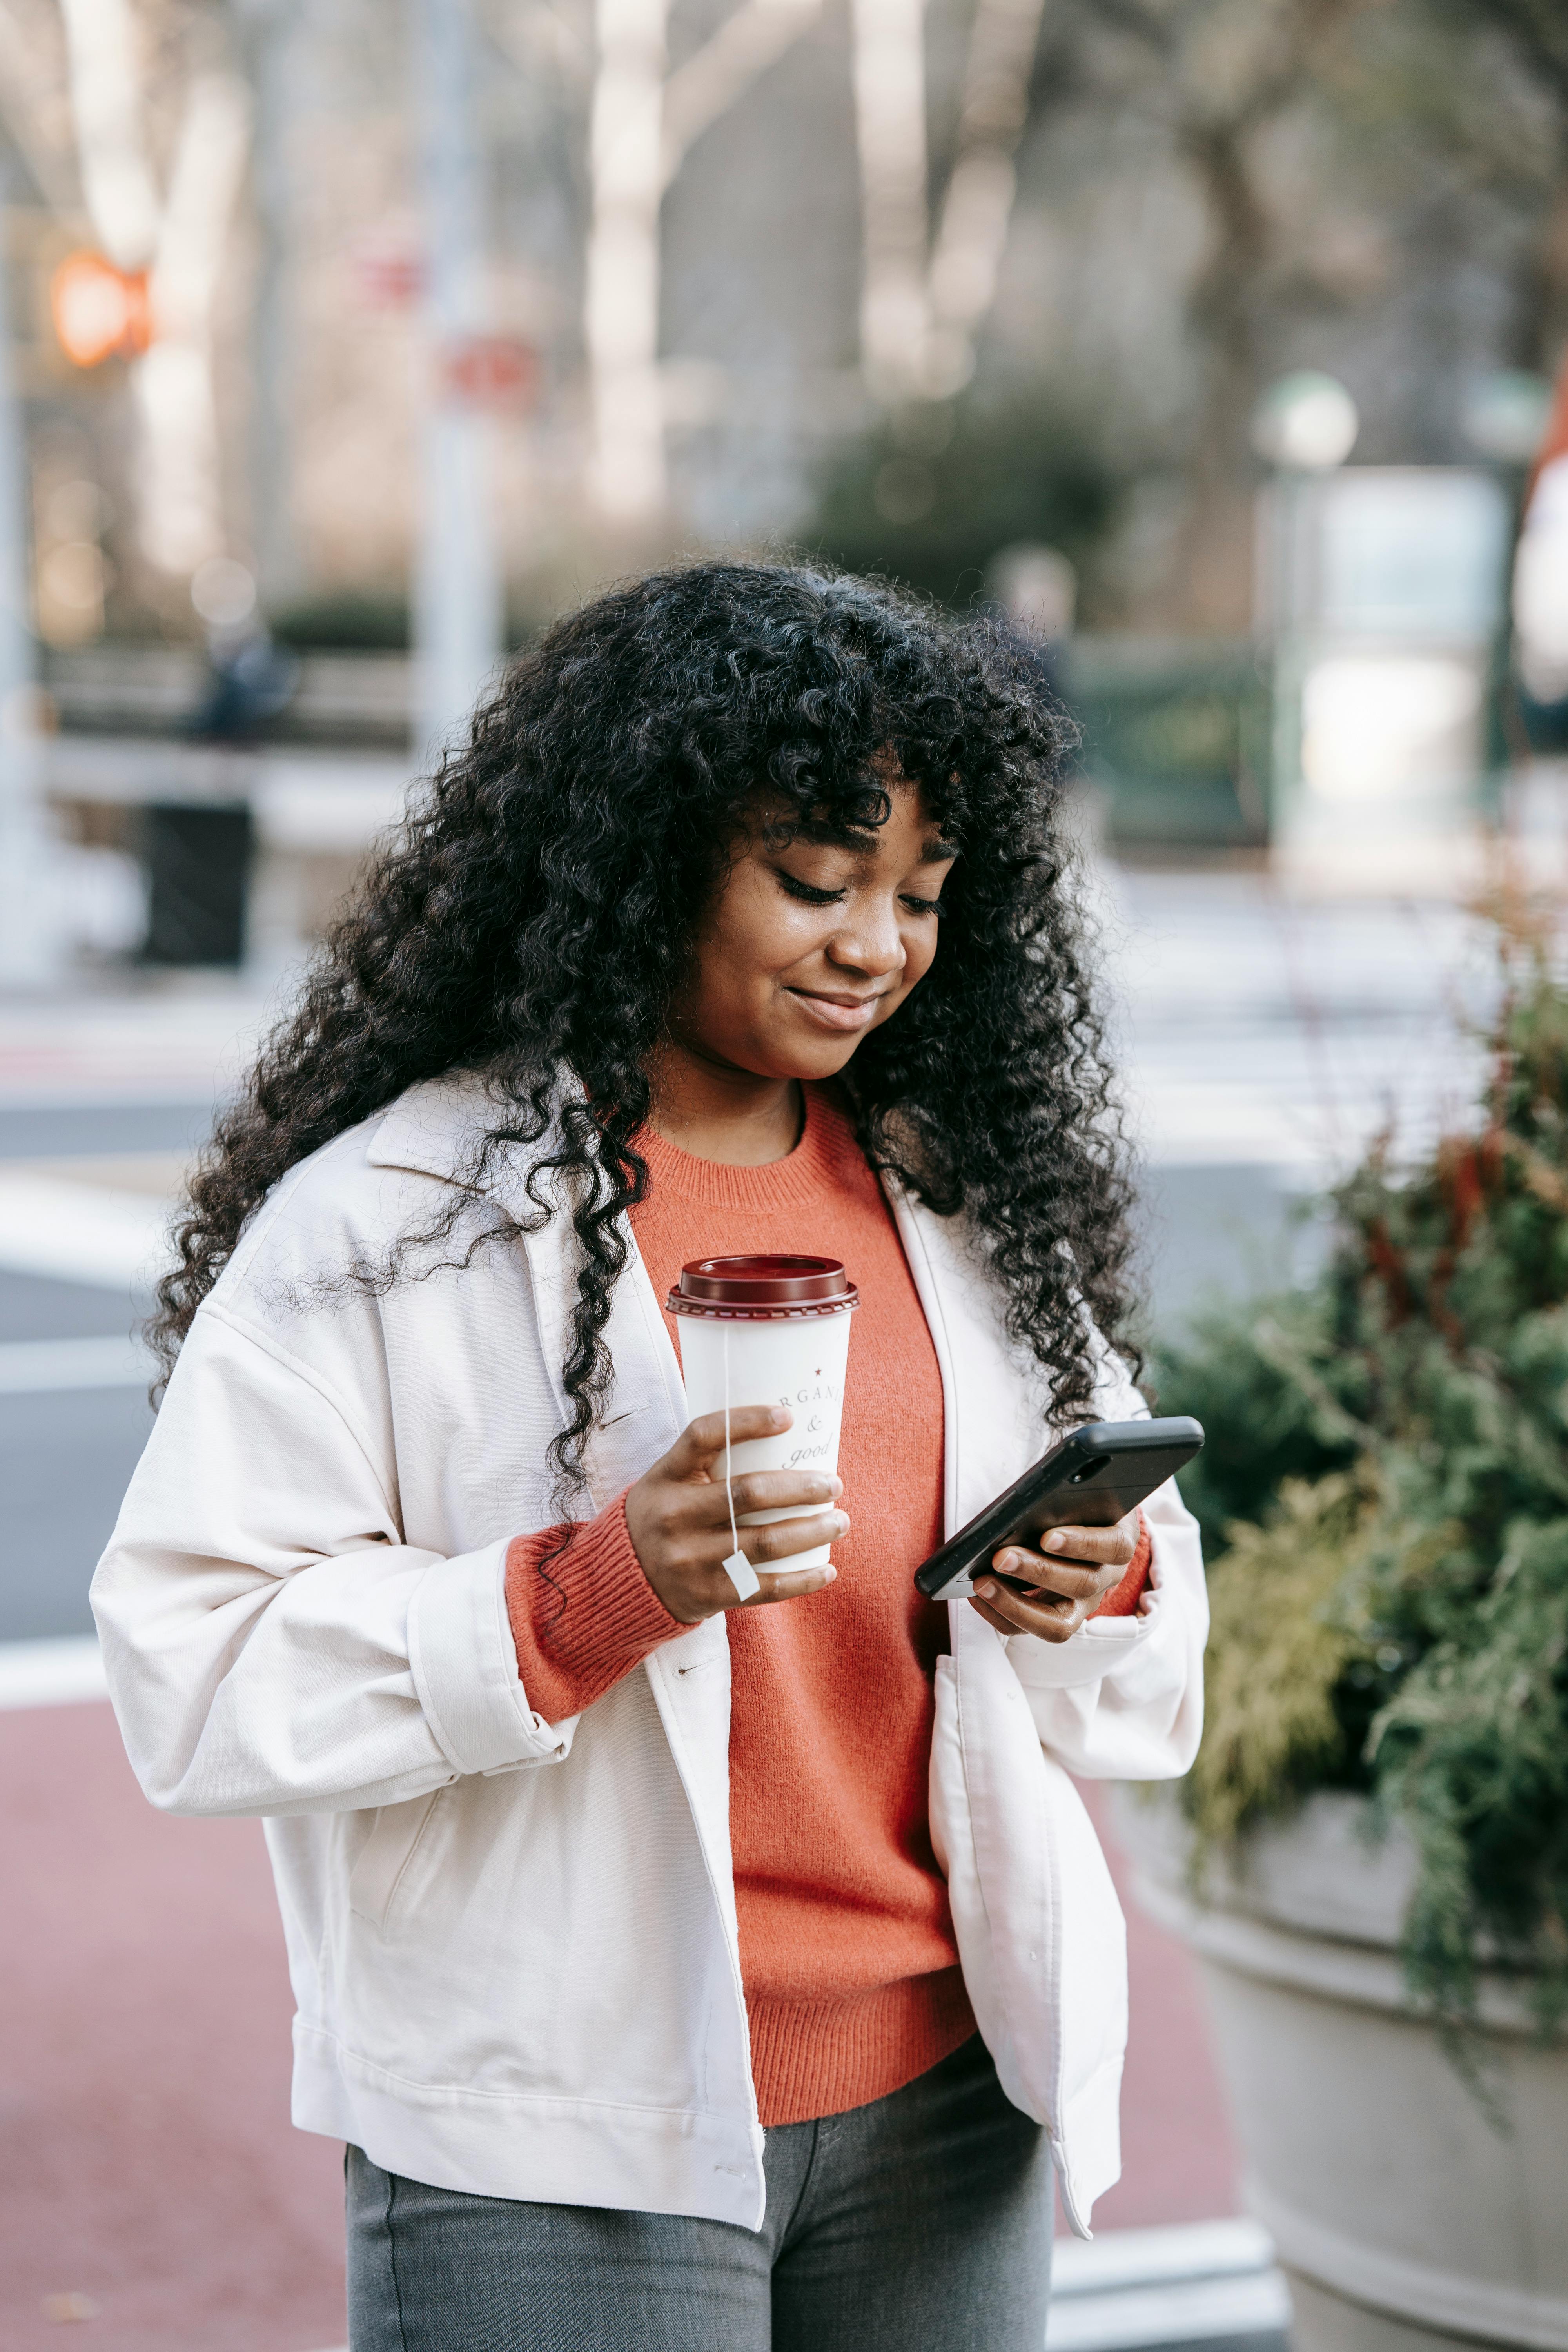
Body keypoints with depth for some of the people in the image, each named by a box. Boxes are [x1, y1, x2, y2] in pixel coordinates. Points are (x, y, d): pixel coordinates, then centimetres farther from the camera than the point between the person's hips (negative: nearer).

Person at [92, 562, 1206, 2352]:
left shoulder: (968, 1196, 9)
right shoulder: (389, 1217, -7)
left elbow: (1155, 1682, 15)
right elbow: (192, 1670, -13)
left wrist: (1097, 1598, -8)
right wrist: (594, 1593, -23)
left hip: (949, 2105, 5)